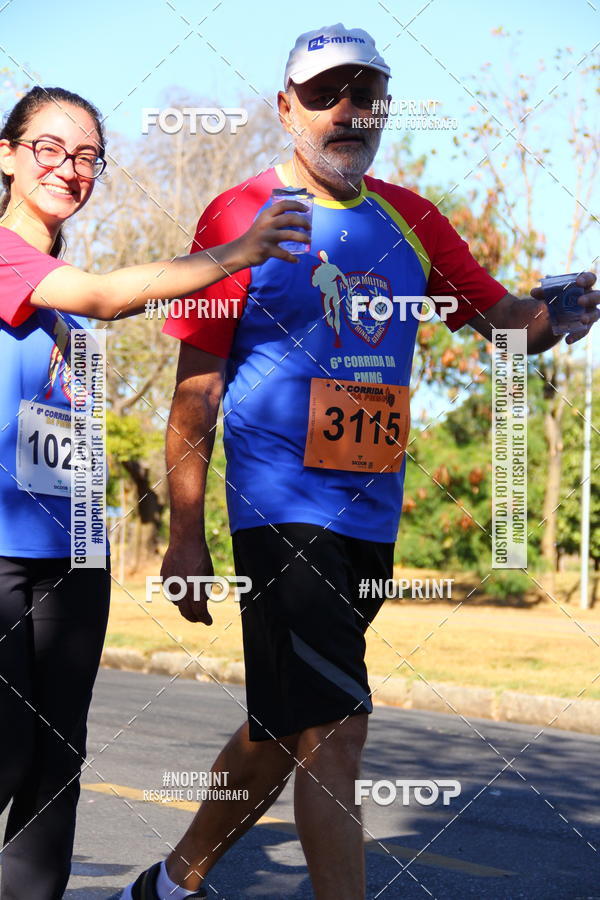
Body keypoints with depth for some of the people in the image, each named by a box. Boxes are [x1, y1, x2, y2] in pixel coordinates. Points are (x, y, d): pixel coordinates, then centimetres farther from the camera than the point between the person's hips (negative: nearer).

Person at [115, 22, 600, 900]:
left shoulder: (410, 220, 11)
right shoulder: (240, 216, -4)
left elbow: (500, 316, 11)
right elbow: (196, 387, -4)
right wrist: (186, 536, -8)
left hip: (372, 515, 6)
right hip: (282, 506, -6)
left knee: (283, 729, 16)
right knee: (335, 728, -14)